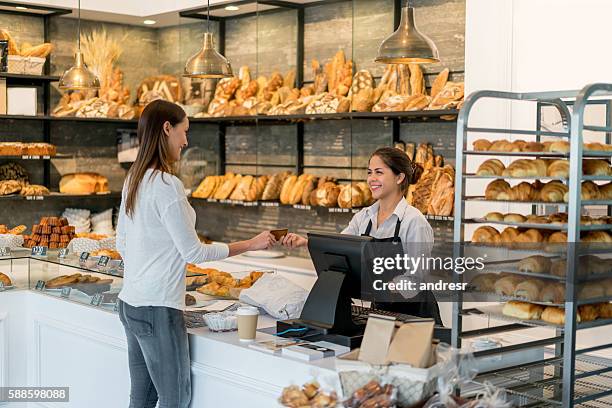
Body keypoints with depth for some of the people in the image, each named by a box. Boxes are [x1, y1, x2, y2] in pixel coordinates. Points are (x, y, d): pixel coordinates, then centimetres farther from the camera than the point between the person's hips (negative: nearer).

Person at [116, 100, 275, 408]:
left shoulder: (133, 179, 9)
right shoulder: (167, 185, -18)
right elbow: (194, 252, -14)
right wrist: (251, 244, -6)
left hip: (130, 302, 9)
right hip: (158, 309, -9)